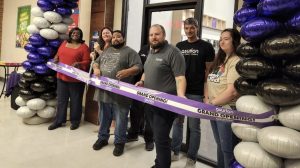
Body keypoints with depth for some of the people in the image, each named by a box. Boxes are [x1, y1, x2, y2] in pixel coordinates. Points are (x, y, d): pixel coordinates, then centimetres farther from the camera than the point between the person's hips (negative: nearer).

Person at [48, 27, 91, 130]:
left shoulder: (84, 47, -3)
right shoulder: (64, 43, 12)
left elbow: (87, 62, -7)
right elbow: (58, 55, 21)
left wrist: (78, 64, -24)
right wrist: (56, 59, 0)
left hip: (76, 79, -5)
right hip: (62, 77, 5)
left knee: (75, 101, 6)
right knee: (61, 100, 12)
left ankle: (75, 121, 20)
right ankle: (59, 121, 23)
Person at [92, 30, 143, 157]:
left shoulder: (130, 52, -2)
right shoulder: (106, 51, 18)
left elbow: (138, 67, -12)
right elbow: (96, 62, 21)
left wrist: (127, 71, -31)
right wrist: (96, 69, -2)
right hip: (105, 92, 6)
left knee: (120, 120, 5)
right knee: (104, 117, 19)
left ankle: (119, 142, 19)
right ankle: (102, 138, 35)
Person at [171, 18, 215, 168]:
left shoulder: (206, 47, -1)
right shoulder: (179, 46, 10)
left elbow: (209, 70, -2)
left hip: (196, 92, -4)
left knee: (194, 126, 5)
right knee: (177, 122, 12)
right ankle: (175, 152, 28)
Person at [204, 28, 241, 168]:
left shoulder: (236, 62, -16)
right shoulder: (219, 60, 13)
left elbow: (232, 91, -24)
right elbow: (209, 81, 14)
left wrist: (212, 102, -14)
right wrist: (207, 99, -2)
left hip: (227, 111, -8)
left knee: (228, 149, 7)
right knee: (220, 146, 22)